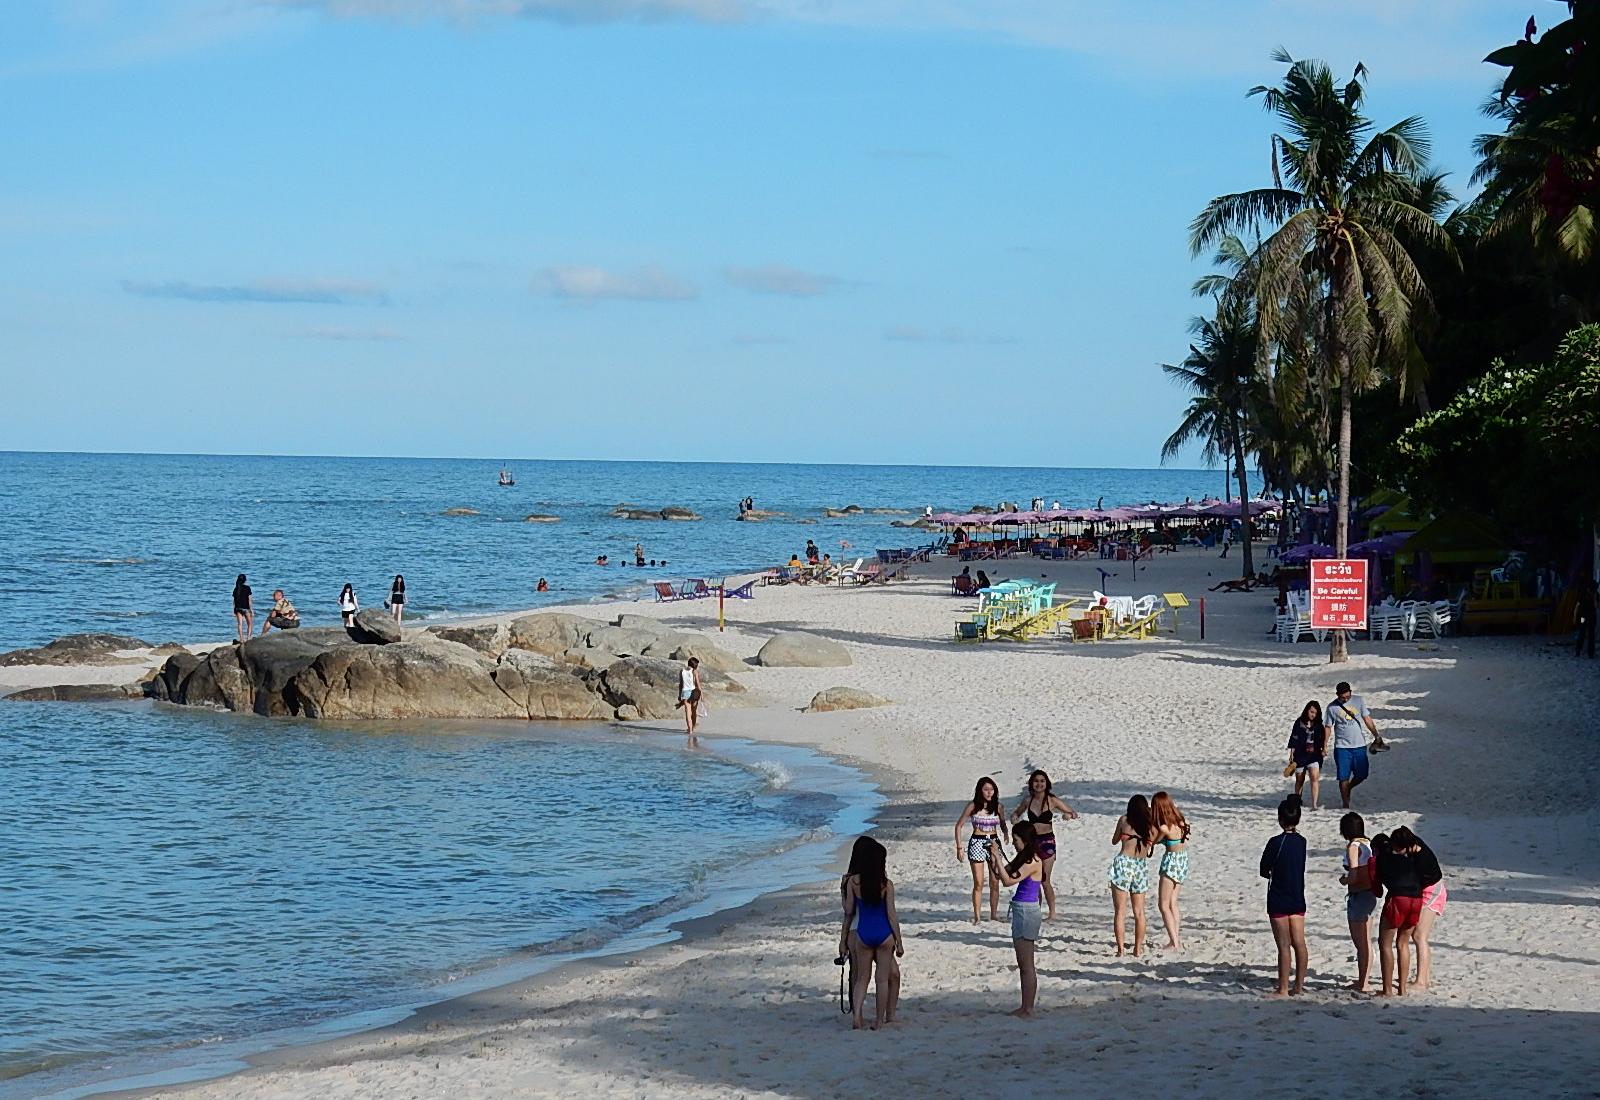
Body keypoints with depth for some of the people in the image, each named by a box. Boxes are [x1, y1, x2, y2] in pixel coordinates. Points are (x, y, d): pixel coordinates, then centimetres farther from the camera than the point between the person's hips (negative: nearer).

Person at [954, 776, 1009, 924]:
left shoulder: (997, 806, 5)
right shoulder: (972, 806, -4)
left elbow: (1002, 823, 21)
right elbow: (959, 826, 0)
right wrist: (959, 848, -6)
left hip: (994, 842, 3)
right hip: (977, 843, -3)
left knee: (995, 882, 3)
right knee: (978, 883, -5)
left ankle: (994, 914, 14)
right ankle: (976, 916, 0)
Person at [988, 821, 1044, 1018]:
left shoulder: (1033, 861, -16)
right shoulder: (1021, 859, 13)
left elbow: (1008, 880, -22)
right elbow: (996, 878, 13)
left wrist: (997, 858, -19)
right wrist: (992, 859, 0)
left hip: (1026, 912, -10)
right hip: (1021, 911, 10)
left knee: (1026, 965, -5)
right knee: (1025, 965, 13)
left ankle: (1027, 1009, -1)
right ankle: (1027, 1007, 19)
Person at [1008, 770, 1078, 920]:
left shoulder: (1052, 801, -4)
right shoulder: (1028, 800, 5)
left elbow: (1075, 814, 2)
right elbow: (1017, 812, 22)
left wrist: (1069, 815, -21)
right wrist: (1014, 816, -1)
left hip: (1047, 841, -4)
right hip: (1031, 840, 4)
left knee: (1044, 880, -5)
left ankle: (1052, 912, 5)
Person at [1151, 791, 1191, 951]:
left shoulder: (1164, 828, -23)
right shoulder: (1180, 819, -3)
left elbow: (1154, 841, -6)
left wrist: (1150, 822, 5)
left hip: (1172, 862, -8)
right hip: (1183, 860, 8)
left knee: (1163, 905, 0)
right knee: (1172, 903, 16)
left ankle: (1174, 943, -4)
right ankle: (1176, 938, 16)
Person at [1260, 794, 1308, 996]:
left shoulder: (1276, 842, -16)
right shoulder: (1301, 841, 2)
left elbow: (1264, 871, -7)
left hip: (1278, 900, -6)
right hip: (1298, 898, 6)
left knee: (1284, 946, -3)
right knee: (1299, 943, 9)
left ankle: (1283, 989, 1)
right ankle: (1299, 985, 16)